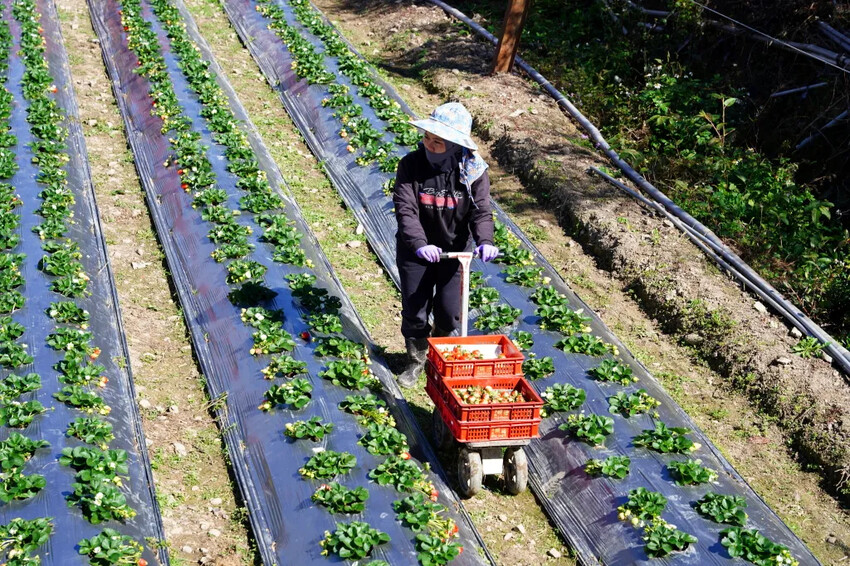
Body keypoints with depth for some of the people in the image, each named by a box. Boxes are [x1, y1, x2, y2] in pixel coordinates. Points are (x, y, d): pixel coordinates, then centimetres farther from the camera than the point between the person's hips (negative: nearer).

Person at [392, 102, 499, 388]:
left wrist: (485, 241, -34)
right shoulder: (411, 164, -17)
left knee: (449, 311, 6)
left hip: (455, 249, 1)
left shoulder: (473, 170, -13)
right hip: (416, 249, -1)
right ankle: (416, 361, 29)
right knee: (415, 309, 5)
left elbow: (481, 210, -14)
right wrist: (419, 244, -37)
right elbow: (405, 209, -23)